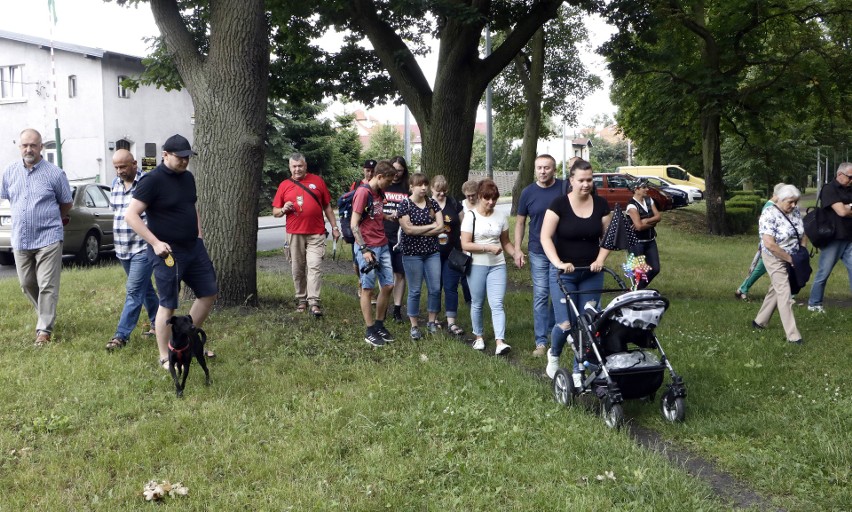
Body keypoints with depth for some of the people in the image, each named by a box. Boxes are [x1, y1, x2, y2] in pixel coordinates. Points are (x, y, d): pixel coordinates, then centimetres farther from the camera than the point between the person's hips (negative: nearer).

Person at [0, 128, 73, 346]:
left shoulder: (54, 173, -7)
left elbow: (66, 204, 5)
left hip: (48, 239, -4)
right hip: (20, 239, 5)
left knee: (47, 286, -5)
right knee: (27, 284, 13)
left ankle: (44, 329, 1)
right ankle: (46, 315, 34)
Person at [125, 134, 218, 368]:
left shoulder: (188, 177, 9)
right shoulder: (152, 180, -15)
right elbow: (131, 215, -18)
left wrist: (199, 236, 13)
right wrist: (155, 243, -23)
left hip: (193, 248, 8)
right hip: (168, 252, -8)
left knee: (209, 293, 12)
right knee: (168, 305, 0)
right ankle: (165, 358, 12)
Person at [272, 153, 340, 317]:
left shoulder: (317, 181, 6)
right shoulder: (284, 185, 7)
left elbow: (327, 206, 11)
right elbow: (275, 212, 10)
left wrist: (334, 227, 8)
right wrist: (283, 210, -11)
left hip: (316, 234, -2)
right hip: (294, 234, 2)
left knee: (315, 267, -10)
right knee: (298, 269, 7)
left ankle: (314, 302, -12)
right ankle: (301, 300, 18)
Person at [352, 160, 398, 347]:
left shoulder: (380, 193, 11)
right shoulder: (363, 192, -14)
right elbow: (354, 224, -17)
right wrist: (364, 250, -21)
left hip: (383, 246, 8)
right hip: (367, 248, -8)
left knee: (388, 286, 9)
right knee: (368, 288, 1)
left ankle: (380, 325, 22)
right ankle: (370, 331, 9)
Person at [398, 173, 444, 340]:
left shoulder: (432, 203, 5)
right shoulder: (405, 205, -6)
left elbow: (441, 227, -3)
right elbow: (408, 229, -16)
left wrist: (418, 232, -11)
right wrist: (431, 226, -9)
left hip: (432, 252, 4)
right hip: (412, 253, -4)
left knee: (435, 288, 4)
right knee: (415, 291, 2)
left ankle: (432, 322, 20)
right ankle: (414, 326, 13)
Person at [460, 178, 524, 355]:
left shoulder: (501, 216, 4)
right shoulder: (471, 216, -6)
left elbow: (505, 242, 14)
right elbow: (465, 244, -11)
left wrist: (516, 254, -5)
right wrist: (488, 247, -21)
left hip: (497, 265, 2)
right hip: (477, 266, -1)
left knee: (497, 304, -9)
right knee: (477, 304, 10)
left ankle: (500, 342, -18)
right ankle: (478, 337, 28)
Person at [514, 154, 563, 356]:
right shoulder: (528, 192, 0)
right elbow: (520, 222, 7)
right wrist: (517, 249, -1)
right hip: (538, 252, 0)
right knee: (540, 296, 0)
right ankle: (541, 341, 3)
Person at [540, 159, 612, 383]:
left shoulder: (601, 204, 1)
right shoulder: (559, 204, -10)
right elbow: (546, 237, -13)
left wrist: (600, 259, -11)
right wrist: (558, 262, -25)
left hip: (592, 274, 4)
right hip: (564, 273, -3)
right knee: (566, 323, -8)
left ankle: (578, 372, 16)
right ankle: (553, 354, 24)